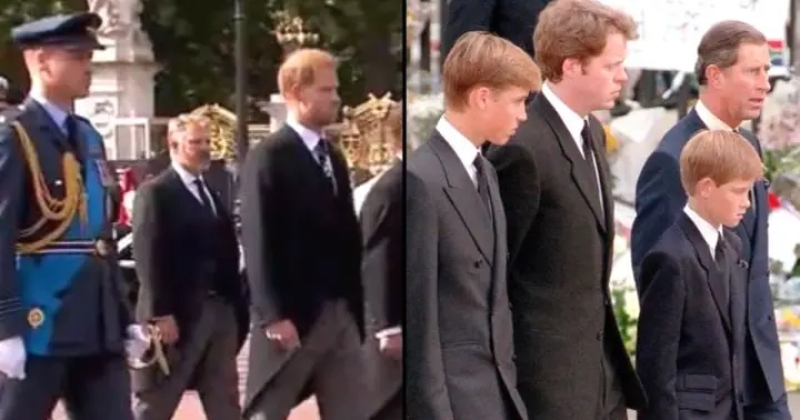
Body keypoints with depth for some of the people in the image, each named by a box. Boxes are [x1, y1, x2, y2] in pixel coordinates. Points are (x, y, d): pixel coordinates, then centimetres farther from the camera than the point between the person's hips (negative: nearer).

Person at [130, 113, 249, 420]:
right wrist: (161, 314, -20)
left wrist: (236, 305, 9)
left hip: (220, 310, 7)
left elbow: (226, 252, 15)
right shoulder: (156, 193, -7)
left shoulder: (212, 193, 17)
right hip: (178, 314, -7)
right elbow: (148, 258, -14)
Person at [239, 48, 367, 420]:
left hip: (342, 315, 7)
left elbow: (347, 237, 15)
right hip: (292, 317, -7)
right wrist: (274, 315, -21)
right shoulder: (269, 158, -9)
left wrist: (355, 307, 10)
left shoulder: (333, 158, 16)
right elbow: (259, 244, -15)